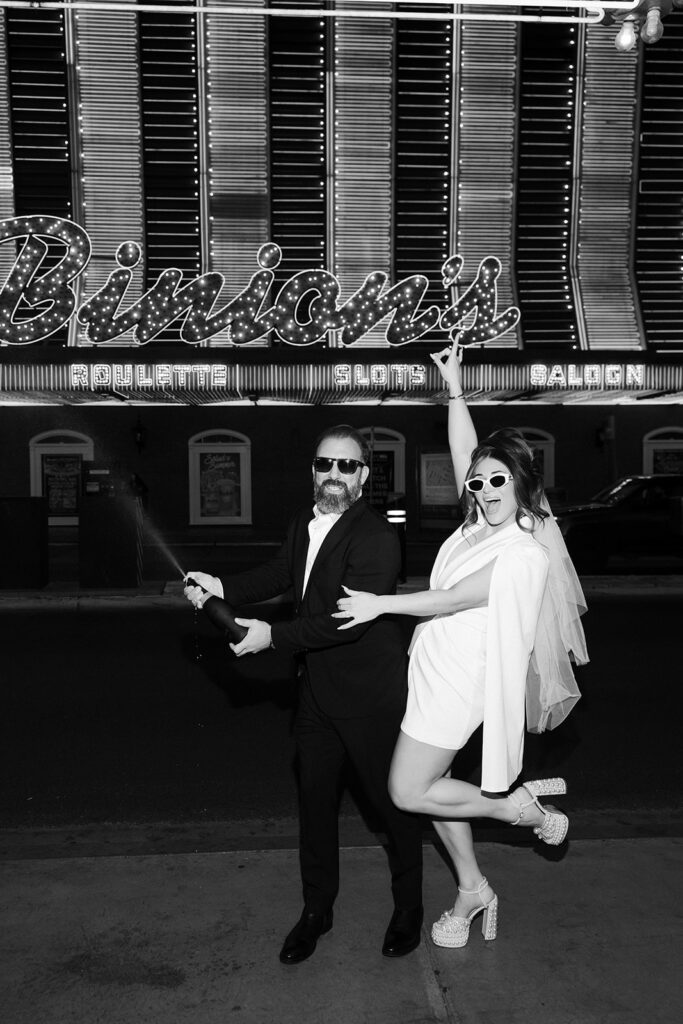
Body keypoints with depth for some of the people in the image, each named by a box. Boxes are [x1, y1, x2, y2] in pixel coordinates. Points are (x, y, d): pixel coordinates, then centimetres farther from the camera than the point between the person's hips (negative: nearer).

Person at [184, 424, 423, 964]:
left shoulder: (377, 538, -23)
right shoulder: (305, 524, 4)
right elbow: (279, 574, 17)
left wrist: (274, 636, -26)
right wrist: (222, 588, 2)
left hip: (371, 696, -7)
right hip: (318, 691, 7)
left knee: (392, 801, 11)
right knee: (315, 800, 17)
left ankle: (408, 910, 34)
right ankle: (316, 910, 36)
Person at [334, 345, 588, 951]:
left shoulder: (525, 554, -19)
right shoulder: (485, 522, 4)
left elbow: (451, 600, -19)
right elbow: (465, 453, 5)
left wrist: (380, 604, -17)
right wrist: (454, 387, 0)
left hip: (454, 684, -8)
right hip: (435, 673, 9)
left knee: (409, 793, -3)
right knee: (432, 784, 15)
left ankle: (523, 806, 10)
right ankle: (472, 889, 32)